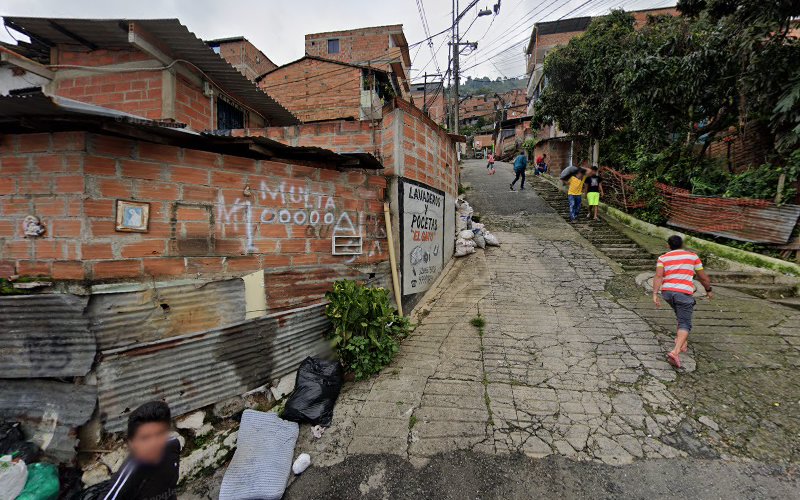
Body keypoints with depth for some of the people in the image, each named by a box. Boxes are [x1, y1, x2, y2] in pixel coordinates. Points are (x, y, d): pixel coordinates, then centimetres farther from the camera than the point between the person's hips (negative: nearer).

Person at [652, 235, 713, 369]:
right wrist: (709, 290, 30)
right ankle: (675, 351, -21)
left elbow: (658, 276, -7)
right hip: (684, 293, -3)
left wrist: (655, 294, -13)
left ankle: (682, 342, 35)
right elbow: (703, 277, 14)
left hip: (667, 291, 3)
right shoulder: (692, 256, 11)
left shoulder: (663, 258, 9)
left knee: (682, 316, 29)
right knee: (685, 324, -3)